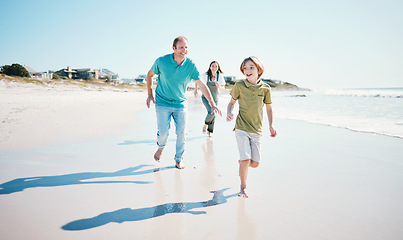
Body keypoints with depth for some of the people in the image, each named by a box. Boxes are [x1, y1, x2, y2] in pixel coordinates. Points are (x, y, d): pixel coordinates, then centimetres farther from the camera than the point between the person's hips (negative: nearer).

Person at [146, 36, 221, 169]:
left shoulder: (191, 65, -10)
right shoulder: (161, 61, -11)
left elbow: (202, 85, -7)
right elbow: (150, 74, 6)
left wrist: (212, 104, -12)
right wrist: (150, 94, 1)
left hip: (181, 104, 2)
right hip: (162, 103, -1)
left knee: (181, 134, 2)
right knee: (163, 132, -6)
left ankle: (178, 160, 24)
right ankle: (160, 147, 31)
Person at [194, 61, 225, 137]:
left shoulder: (220, 76, -7)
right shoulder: (205, 75, -13)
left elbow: (223, 88, -1)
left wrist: (219, 86, -23)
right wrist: (195, 90, 11)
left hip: (215, 98, 3)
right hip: (206, 97, -3)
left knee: (213, 115, 7)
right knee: (211, 112, -23)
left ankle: (210, 131, 27)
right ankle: (205, 124, 7)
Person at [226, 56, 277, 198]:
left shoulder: (265, 88, 1)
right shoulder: (239, 86, -3)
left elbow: (269, 108, 13)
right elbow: (232, 102, 10)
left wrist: (271, 126, 8)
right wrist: (229, 113, -10)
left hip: (256, 130, 2)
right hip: (241, 128, -2)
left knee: (255, 163, 3)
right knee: (246, 160, -10)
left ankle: (241, 161, 39)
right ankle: (243, 187, 14)